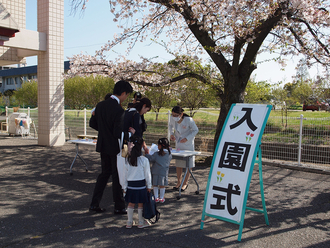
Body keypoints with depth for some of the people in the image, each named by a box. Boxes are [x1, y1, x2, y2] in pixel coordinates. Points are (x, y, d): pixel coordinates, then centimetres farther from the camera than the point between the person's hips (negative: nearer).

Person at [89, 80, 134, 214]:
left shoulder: (100, 105, 0)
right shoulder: (119, 110, -23)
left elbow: (96, 126, 8)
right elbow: (118, 134, -24)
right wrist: (130, 133, -7)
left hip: (103, 145, 7)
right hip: (115, 148, -7)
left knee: (105, 173, 19)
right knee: (117, 176, 7)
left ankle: (94, 204, 22)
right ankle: (119, 207, 19)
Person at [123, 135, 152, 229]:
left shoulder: (128, 160, -6)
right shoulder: (144, 160, -13)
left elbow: (125, 175, 0)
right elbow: (147, 174, -5)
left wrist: (125, 187, 9)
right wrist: (149, 186, 7)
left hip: (130, 185, 2)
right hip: (141, 185, -2)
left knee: (131, 204, 14)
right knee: (140, 204, 10)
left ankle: (129, 222, 23)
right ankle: (141, 222, 22)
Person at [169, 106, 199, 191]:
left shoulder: (189, 120, -27)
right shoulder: (173, 119, -15)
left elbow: (195, 130, -13)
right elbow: (170, 125, 9)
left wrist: (187, 138, -23)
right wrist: (172, 134, -6)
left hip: (188, 143, -4)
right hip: (178, 143, 4)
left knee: (188, 165, 3)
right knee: (178, 163, 9)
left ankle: (185, 183, 16)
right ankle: (179, 182, 21)